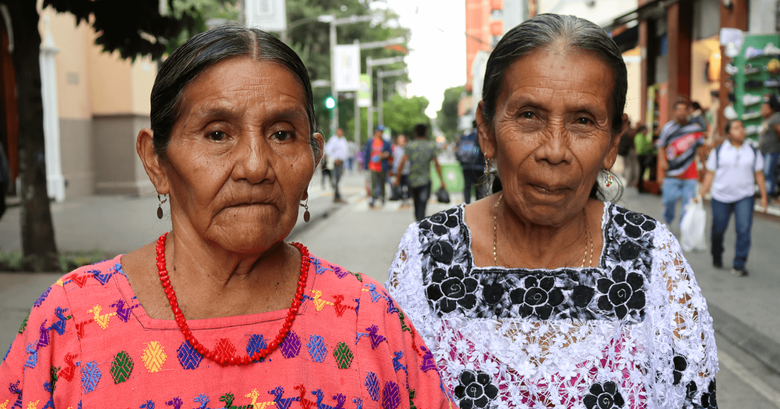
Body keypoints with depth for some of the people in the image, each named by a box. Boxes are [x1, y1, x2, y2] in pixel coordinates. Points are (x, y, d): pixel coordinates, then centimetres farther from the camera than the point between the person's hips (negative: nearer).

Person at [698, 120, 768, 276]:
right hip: (721, 197, 0)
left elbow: (759, 174, 8)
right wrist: (701, 195, -2)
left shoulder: (753, 152, 5)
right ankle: (717, 258, 33)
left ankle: (739, 265, -5)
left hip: (745, 197, 0)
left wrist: (763, 196, 3)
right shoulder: (718, 151, 2)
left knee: (744, 229, -12)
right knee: (718, 230, 7)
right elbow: (710, 174, 3)